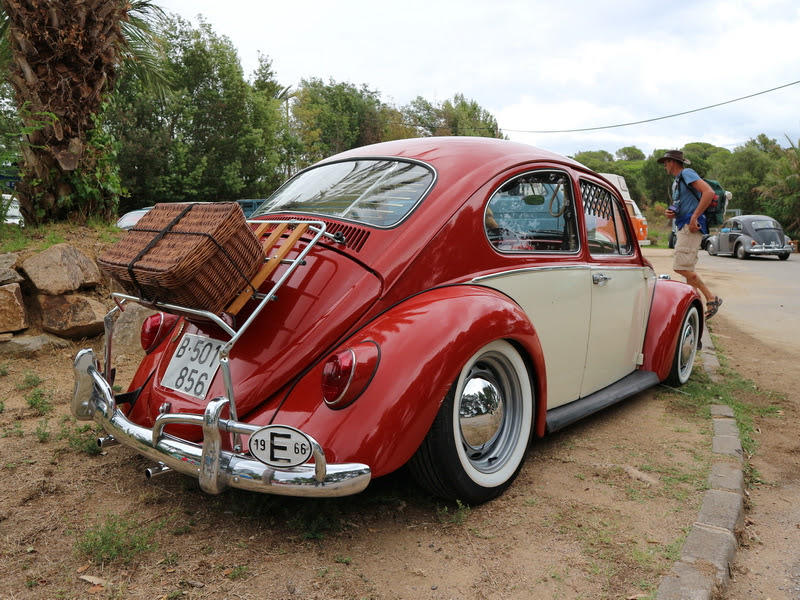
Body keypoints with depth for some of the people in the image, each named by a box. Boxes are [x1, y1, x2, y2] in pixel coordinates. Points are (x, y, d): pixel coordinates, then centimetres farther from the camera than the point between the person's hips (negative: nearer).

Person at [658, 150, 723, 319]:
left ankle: (712, 299, -12)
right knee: (687, 269, 8)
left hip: (691, 226, -10)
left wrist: (694, 217, -23)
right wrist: (671, 212, 7)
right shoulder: (676, 181, 24)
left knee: (681, 267, -17)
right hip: (683, 227, 10)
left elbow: (709, 192, -19)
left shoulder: (687, 173, -5)